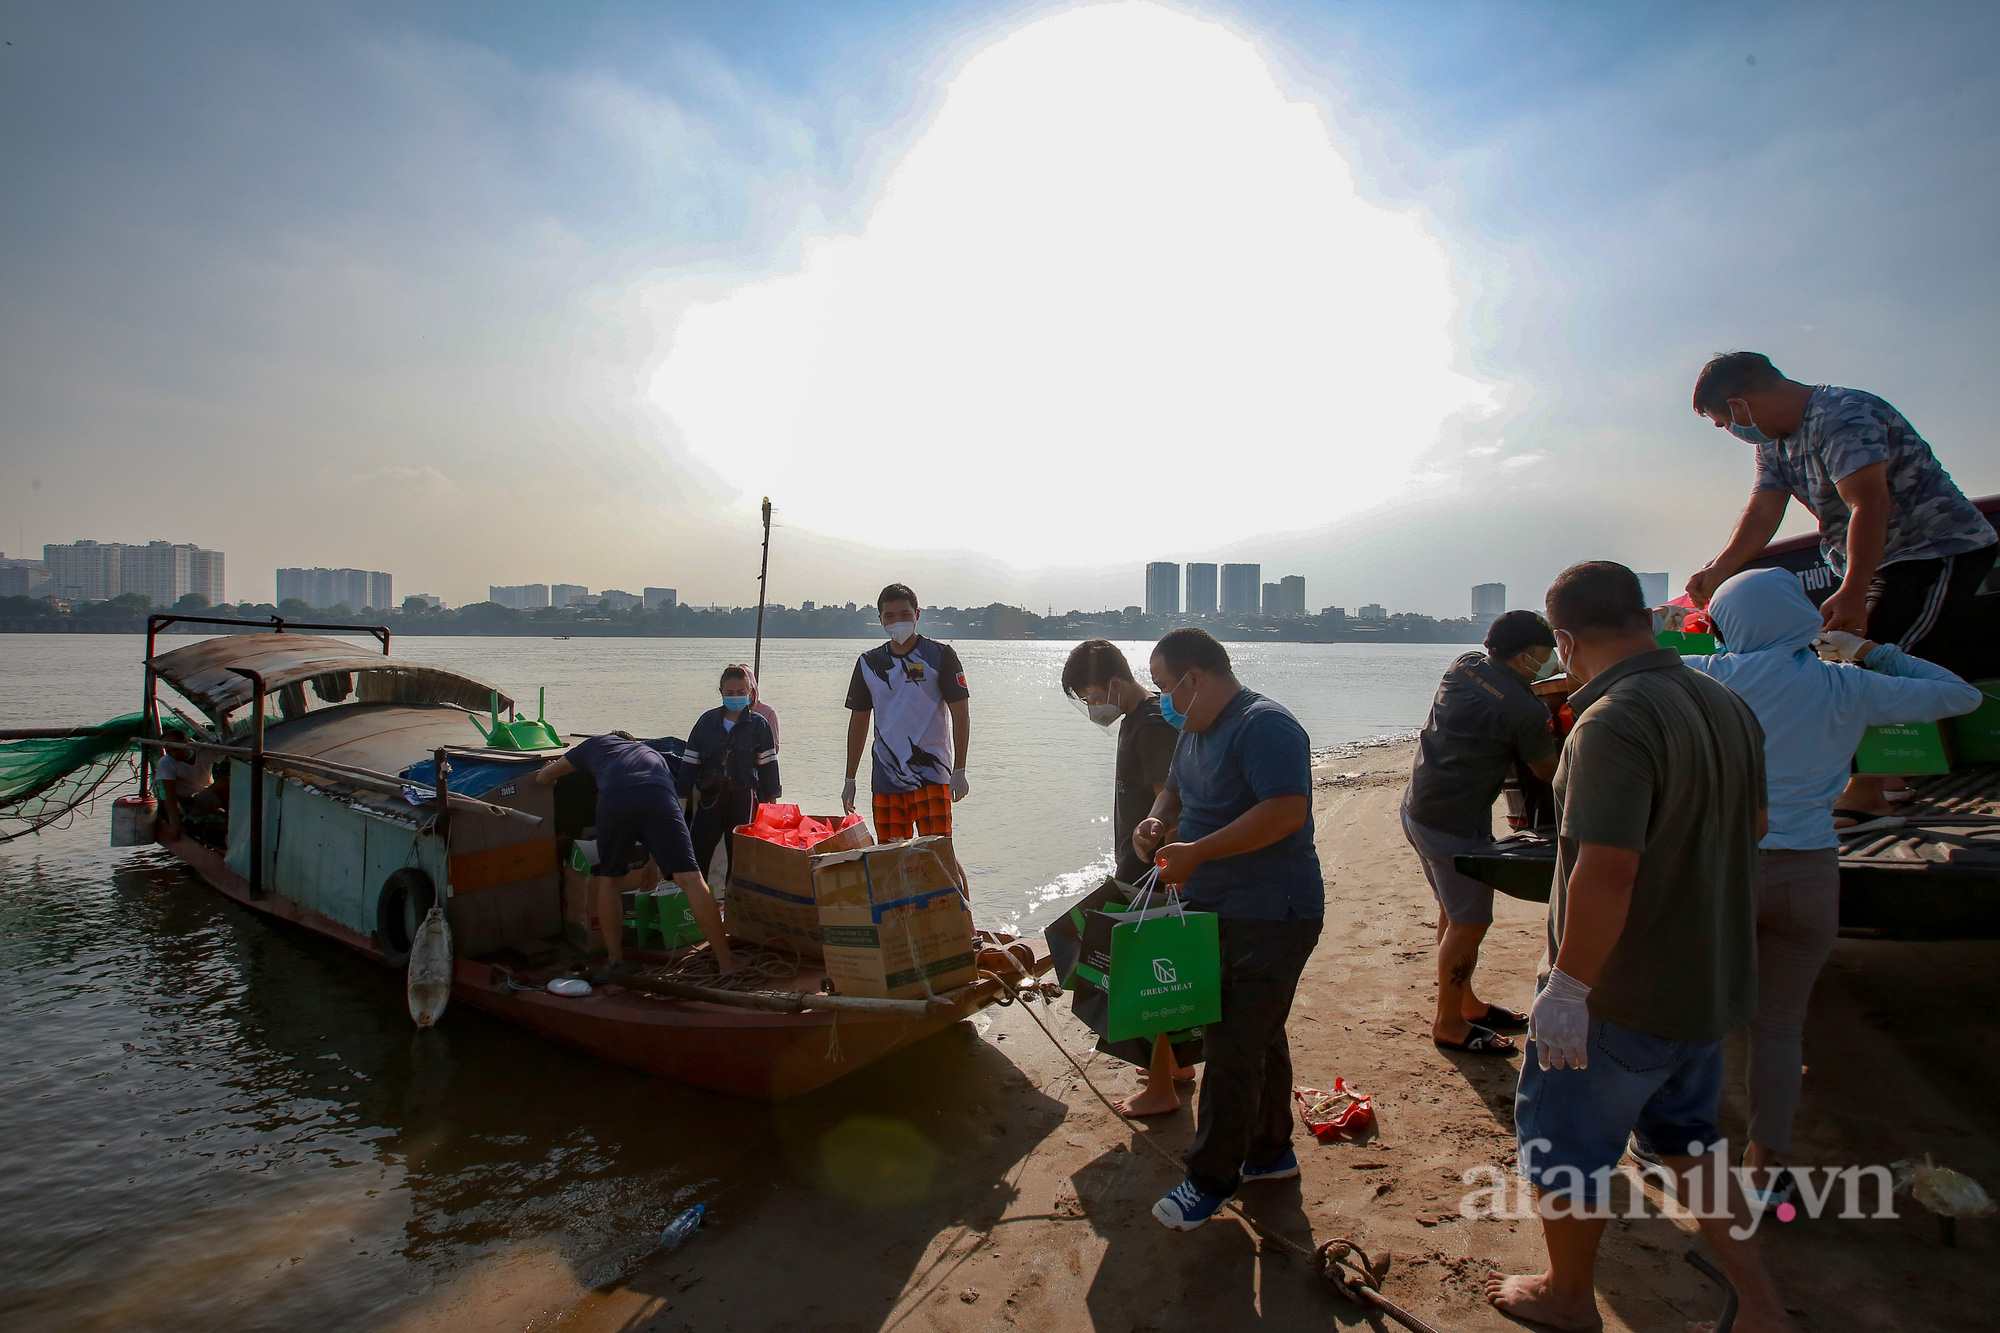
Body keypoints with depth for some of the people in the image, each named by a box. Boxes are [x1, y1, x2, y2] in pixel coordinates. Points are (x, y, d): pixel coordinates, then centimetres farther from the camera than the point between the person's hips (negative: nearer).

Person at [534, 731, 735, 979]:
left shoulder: (597, 743, 38)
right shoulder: (654, 754, 43)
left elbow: (544, 777, 45)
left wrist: (544, 771, 71)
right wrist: (654, 861, 53)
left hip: (613, 801, -1)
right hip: (659, 799, 1)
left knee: (608, 881, 21)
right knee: (690, 878, -5)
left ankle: (615, 960, 24)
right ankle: (725, 961, -8)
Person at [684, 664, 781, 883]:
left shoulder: (759, 724, 0)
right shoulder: (707, 721, 5)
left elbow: (768, 764, 2)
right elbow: (690, 760, 9)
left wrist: (770, 799, 2)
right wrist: (684, 795, 7)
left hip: (744, 797, -2)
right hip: (711, 797, 2)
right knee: (698, 851, -3)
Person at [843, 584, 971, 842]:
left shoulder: (939, 656, -1)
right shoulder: (869, 663, 9)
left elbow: (961, 714, -3)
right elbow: (859, 720, 15)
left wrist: (959, 771, -9)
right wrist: (850, 779, 14)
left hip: (931, 774, -4)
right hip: (885, 778, 4)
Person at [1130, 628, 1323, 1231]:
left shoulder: (1264, 725, -20)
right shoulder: (1197, 729, 11)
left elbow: (1287, 811, -31)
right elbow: (1176, 787, 25)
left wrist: (1198, 852, -28)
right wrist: (1158, 820, 2)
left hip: (1269, 919, -10)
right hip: (1216, 910, 10)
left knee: (1233, 1048, -2)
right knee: (1256, 1036, 21)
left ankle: (1211, 1177, 13)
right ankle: (1270, 1152, 36)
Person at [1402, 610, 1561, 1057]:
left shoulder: (1463, 666, 3)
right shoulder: (1525, 710, -18)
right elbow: (1548, 772, -2)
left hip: (1418, 807, 9)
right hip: (1457, 823, -9)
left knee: (1456, 912, 21)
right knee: (1469, 923, 4)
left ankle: (1466, 1002, 36)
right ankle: (1448, 1024, 15)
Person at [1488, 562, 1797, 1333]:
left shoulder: (1613, 724, -27)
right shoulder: (1727, 707, 2)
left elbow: (1607, 871, -32)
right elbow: (1752, 825, 16)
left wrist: (1568, 986, -25)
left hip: (1623, 993, -8)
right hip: (1709, 981, 8)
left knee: (1563, 1147, 14)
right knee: (1685, 1138, 28)